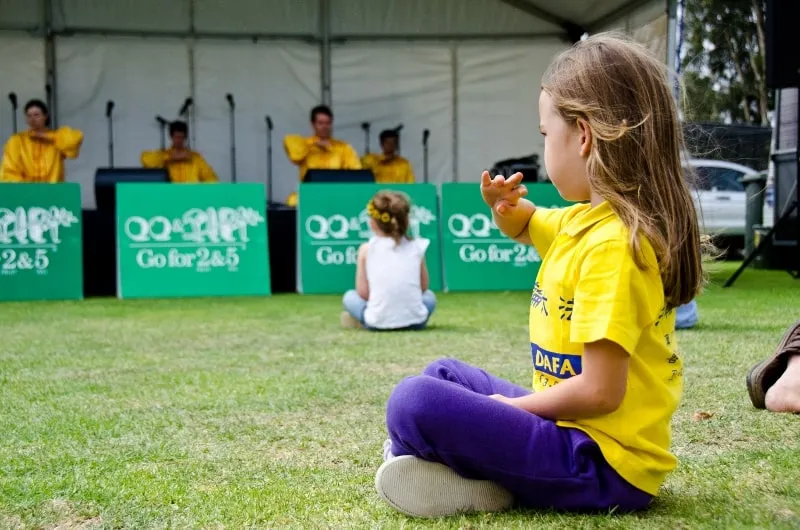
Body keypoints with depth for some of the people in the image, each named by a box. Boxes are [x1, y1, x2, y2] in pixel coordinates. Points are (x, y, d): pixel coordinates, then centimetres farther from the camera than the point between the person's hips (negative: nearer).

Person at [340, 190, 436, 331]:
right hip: (415, 321, 0)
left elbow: (363, 293, 2)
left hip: (377, 322, 0)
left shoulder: (366, 249, 3)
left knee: (349, 296, 28)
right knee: (429, 296, 34)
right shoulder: (417, 247, 7)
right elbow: (424, 287, 13)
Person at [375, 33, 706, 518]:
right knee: (445, 374, 24)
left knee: (414, 402, -23)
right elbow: (526, 227, 31)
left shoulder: (612, 243, -22)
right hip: (574, 426, 11)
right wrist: (505, 205, 6)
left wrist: (510, 405, -9)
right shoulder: (584, 219, 8)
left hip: (606, 462, -11)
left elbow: (599, 392, -25)